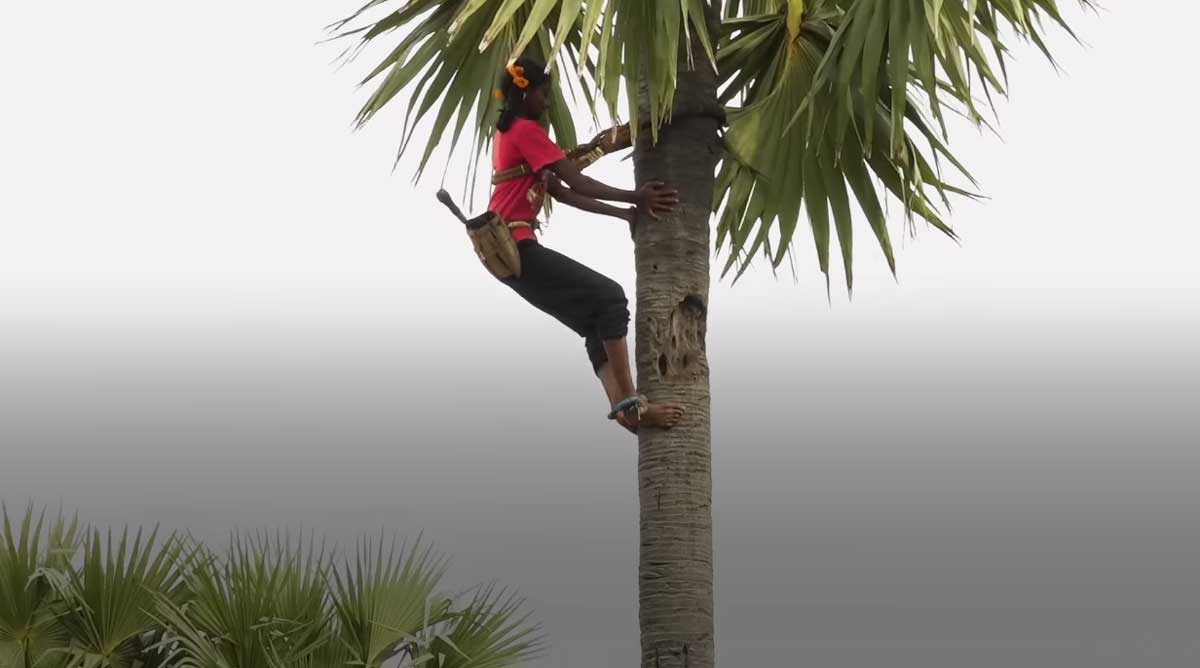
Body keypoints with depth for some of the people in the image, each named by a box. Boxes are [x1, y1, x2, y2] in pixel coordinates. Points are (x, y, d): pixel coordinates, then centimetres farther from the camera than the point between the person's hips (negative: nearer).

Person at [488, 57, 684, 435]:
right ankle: (630, 402, -19)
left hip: (508, 248, 10)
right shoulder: (526, 130, -6)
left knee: (595, 319, 5)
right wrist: (634, 198, -13)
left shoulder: (512, 133, 25)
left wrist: (623, 213, 12)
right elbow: (578, 184, -14)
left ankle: (622, 406, -8)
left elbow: (562, 194, 19)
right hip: (514, 244, -10)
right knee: (609, 297, -13)